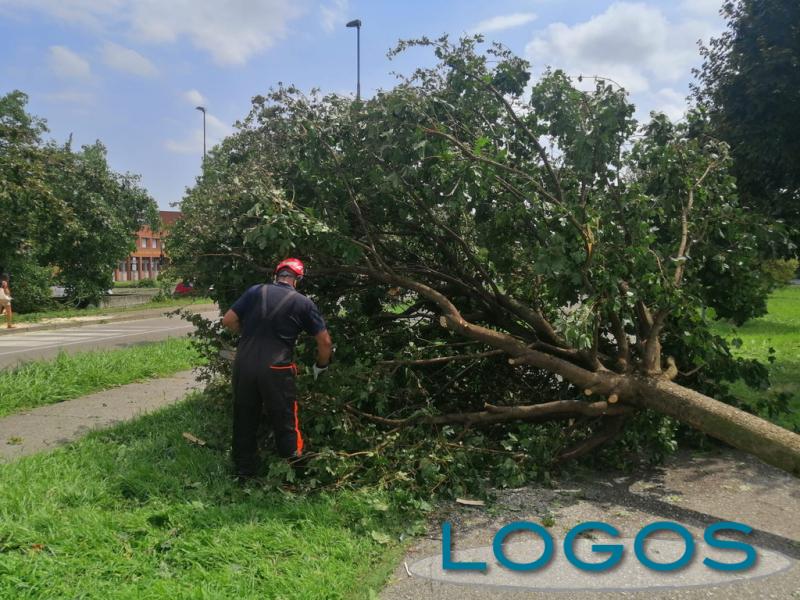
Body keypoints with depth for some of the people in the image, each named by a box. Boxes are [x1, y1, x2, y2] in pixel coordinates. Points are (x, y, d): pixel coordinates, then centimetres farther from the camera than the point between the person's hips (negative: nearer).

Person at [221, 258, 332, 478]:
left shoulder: (255, 291, 7)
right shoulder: (303, 303, 4)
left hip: (244, 363, 3)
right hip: (275, 369, -3)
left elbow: (228, 321, 7)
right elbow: (325, 342, 4)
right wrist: (321, 366, 21)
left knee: (244, 420, 19)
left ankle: (244, 470, 32)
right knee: (285, 423, 12)